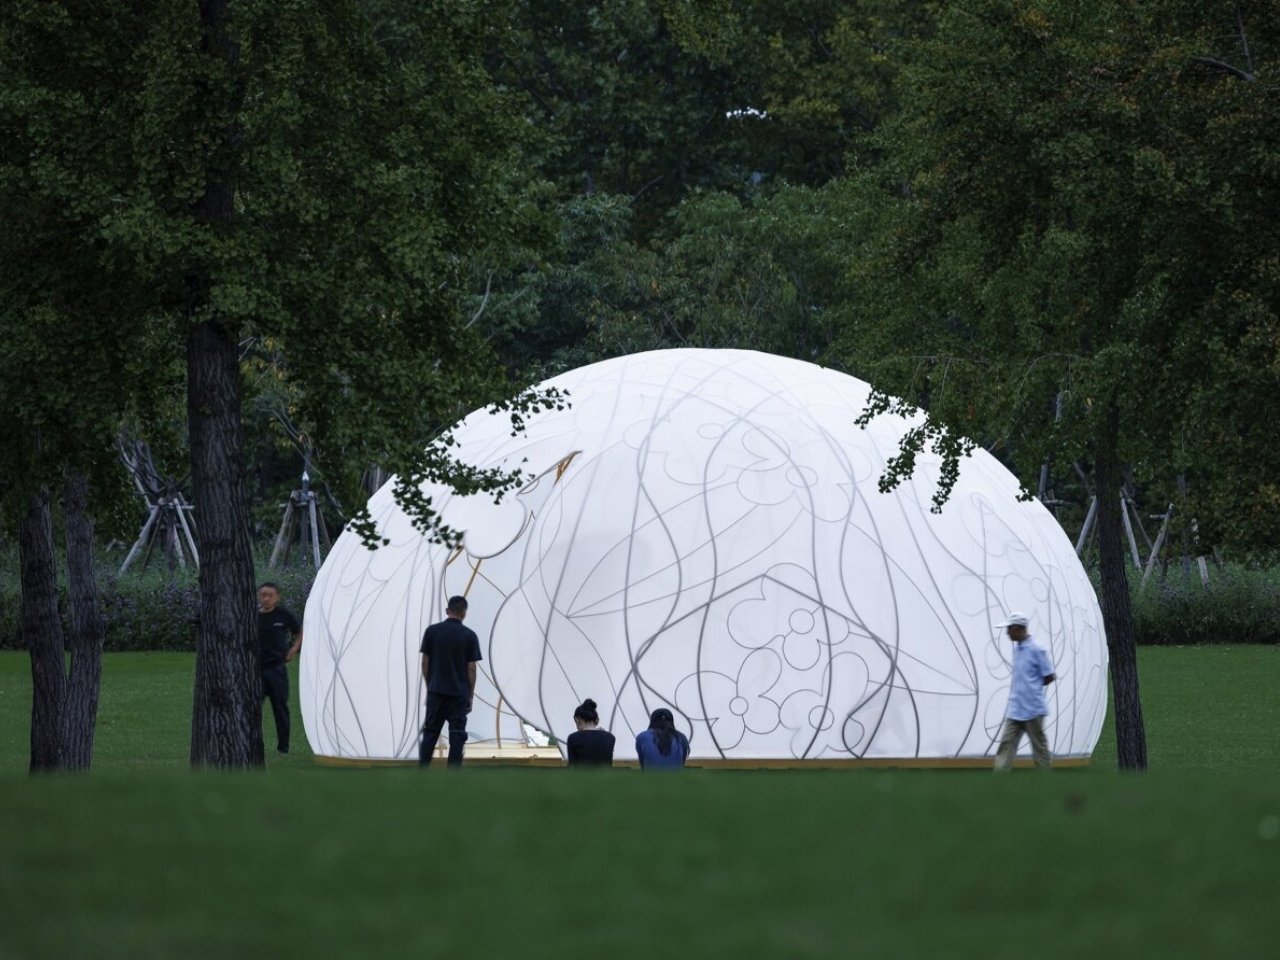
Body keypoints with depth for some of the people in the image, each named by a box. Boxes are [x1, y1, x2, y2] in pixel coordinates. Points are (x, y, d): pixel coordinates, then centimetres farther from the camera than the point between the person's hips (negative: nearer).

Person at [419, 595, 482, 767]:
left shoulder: (432, 631, -1)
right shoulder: (469, 635, -5)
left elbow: (425, 663, 1)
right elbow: (471, 668, -4)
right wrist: (470, 696, 4)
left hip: (436, 692, 2)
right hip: (459, 694, -2)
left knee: (430, 734, 9)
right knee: (456, 737, 2)